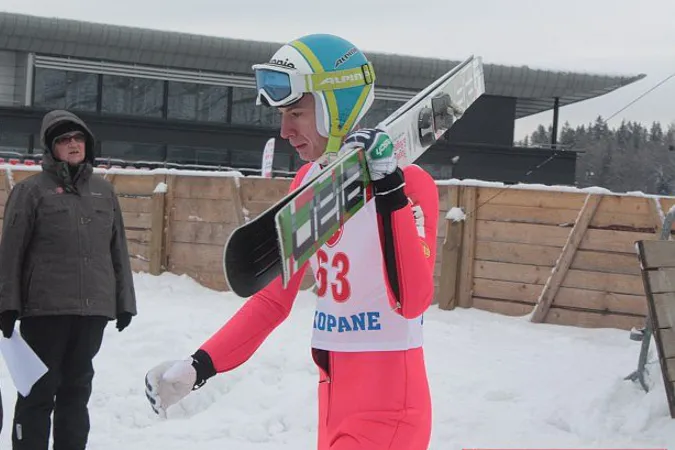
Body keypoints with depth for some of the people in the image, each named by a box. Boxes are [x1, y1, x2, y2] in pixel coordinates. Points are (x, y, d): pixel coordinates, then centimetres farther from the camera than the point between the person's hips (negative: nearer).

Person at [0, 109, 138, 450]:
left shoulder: (103, 190, 13)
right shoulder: (32, 190, 0)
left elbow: (118, 249, 16)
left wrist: (124, 301, 12)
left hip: (94, 309, 4)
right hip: (45, 309, -4)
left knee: (77, 388, 11)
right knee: (40, 389, -1)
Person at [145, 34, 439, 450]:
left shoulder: (410, 183, -14)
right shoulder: (309, 183, 6)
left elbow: (412, 302, -25)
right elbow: (274, 298, 11)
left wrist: (391, 194, -31)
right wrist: (199, 366, 3)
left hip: (388, 409, -7)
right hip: (332, 401, 7)